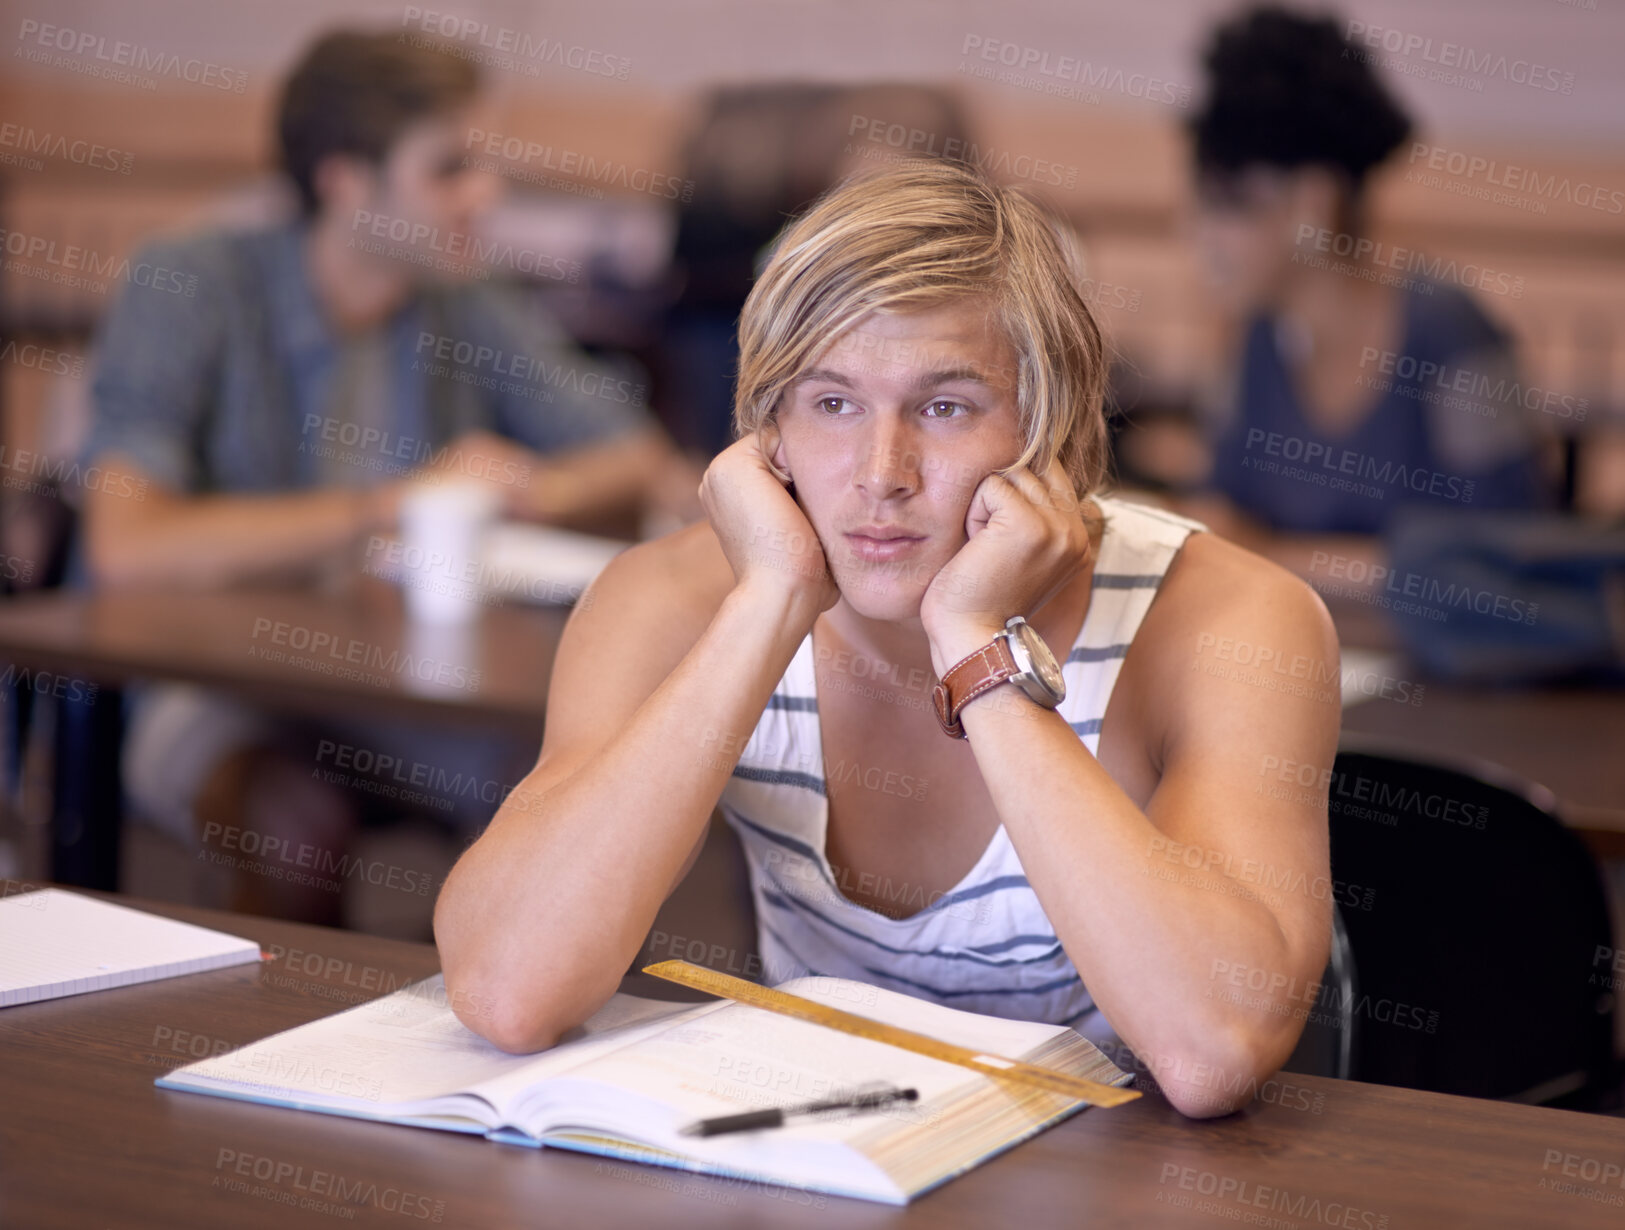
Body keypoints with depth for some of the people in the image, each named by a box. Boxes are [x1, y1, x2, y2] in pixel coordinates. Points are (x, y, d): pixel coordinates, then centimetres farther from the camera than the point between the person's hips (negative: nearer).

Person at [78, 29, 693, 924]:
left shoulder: (471, 306, 4)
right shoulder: (188, 289, -12)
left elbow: (642, 463, 12)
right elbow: (123, 549, -25)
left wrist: (530, 490, -11)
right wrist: (390, 505, -23)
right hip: (211, 686, -4)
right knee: (297, 816, -35)